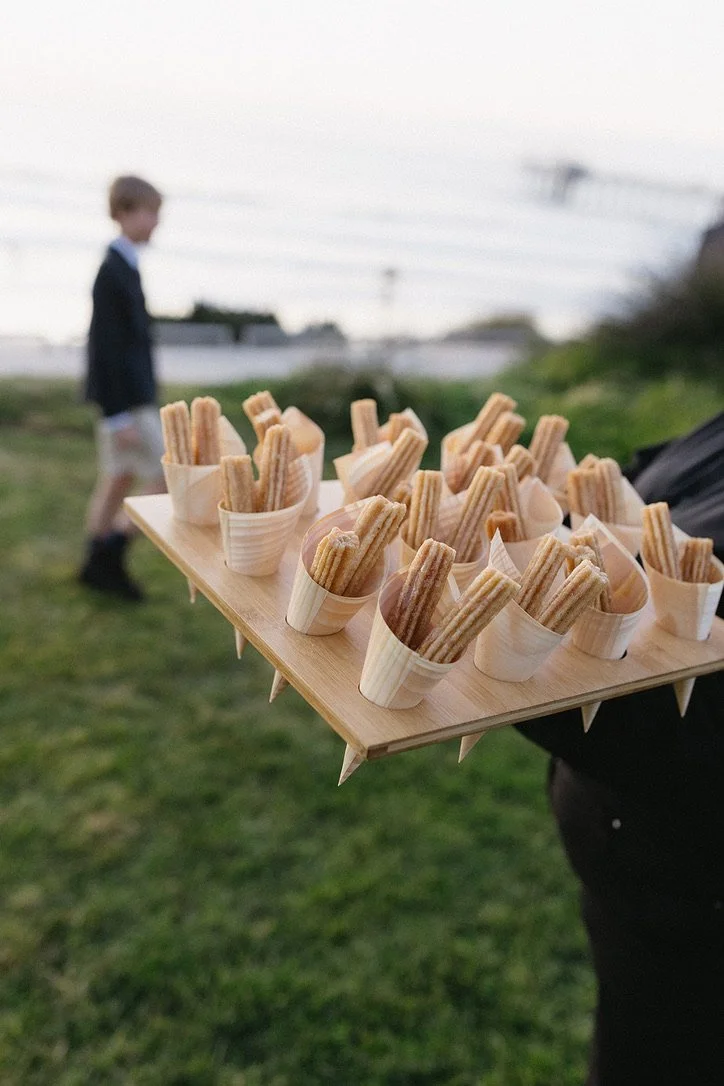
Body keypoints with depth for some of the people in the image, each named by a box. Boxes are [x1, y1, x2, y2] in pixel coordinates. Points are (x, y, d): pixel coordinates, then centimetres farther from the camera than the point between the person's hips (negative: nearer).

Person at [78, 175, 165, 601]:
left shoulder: (124, 267, 13)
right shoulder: (113, 272, -17)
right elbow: (105, 347, -20)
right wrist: (119, 415, -20)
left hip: (130, 397, 9)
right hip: (127, 401, -9)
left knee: (118, 479, 14)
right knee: (165, 482, -4)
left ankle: (100, 565, 23)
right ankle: (110, 552, 5)